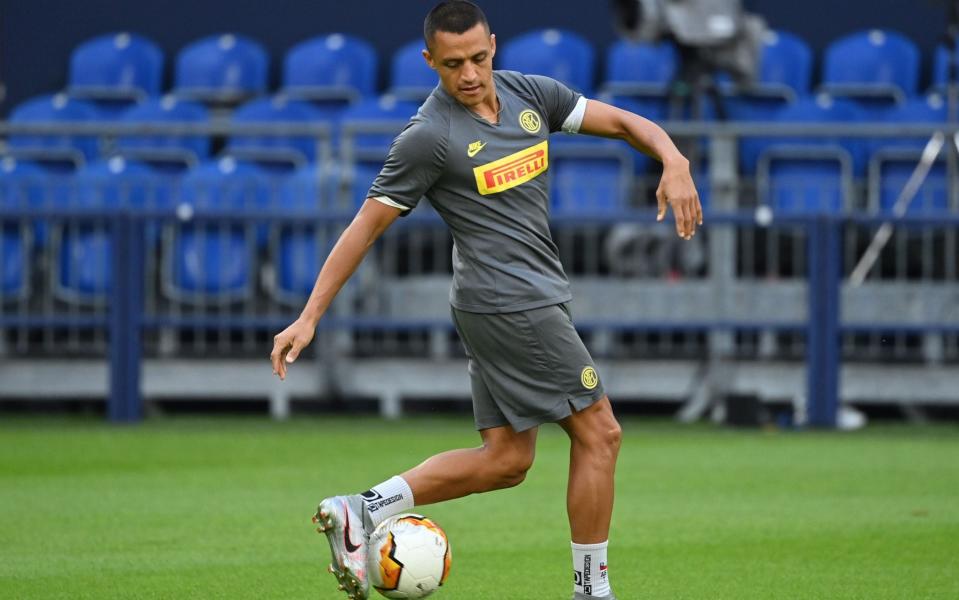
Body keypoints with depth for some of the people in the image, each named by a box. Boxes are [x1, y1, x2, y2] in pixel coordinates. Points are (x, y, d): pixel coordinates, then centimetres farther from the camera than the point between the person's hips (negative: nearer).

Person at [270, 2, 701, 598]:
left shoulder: (530, 94, 7)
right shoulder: (428, 137, -12)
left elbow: (623, 122, 9)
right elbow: (366, 227, -9)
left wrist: (674, 161, -13)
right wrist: (309, 317, -11)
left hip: (536, 297, 8)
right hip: (514, 302, -8)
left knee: (506, 459, 9)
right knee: (599, 433, -5)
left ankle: (364, 510, 7)